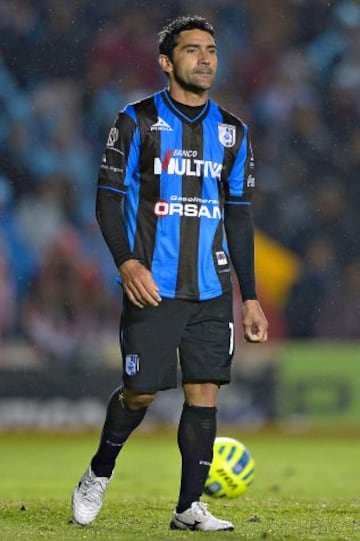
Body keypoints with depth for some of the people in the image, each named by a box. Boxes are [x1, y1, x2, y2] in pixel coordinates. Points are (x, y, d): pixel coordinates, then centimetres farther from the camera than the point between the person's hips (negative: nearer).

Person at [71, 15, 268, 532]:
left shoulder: (231, 131, 11)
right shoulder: (138, 121, -1)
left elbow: (238, 217, 14)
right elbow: (108, 198, -2)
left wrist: (250, 296, 10)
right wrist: (127, 262, -18)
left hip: (211, 290, 4)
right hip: (152, 287, -4)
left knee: (205, 392, -2)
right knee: (141, 391, -3)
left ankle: (189, 506, 6)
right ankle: (99, 473, 23)